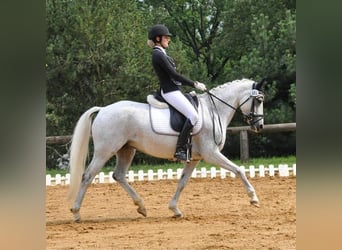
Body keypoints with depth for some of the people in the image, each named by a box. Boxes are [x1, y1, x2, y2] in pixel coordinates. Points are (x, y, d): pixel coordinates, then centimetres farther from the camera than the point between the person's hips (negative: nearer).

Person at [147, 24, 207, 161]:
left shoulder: (160, 54, 18)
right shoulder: (158, 55, -14)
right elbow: (174, 74, -18)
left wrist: (194, 84, 14)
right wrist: (194, 84, -13)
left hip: (174, 90, 11)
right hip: (170, 92, -11)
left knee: (193, 113, 14)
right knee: (193, 115, -21)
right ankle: (179, 149, -23)